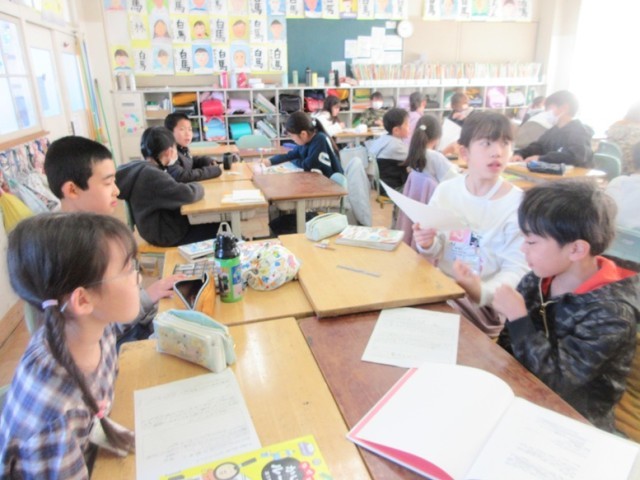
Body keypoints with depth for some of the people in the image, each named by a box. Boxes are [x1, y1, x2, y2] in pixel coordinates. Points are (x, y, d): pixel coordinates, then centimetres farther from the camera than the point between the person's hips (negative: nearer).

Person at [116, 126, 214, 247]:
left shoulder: (139, 168, 5)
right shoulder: (153, 175, -25)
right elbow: (188, 194, -32)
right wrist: (197, 186, -11)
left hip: (160, 226, 10)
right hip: (166, 234, -10)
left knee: (211, 221, 13)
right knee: (218, 229, -7)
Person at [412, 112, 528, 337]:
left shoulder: (518, 203, -10)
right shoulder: (445, 190, 1)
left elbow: (517, 269, -12)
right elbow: (436, 252, 9)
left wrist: (482, 292, -30)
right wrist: (427, 245, -15)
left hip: (483, 302, -4)